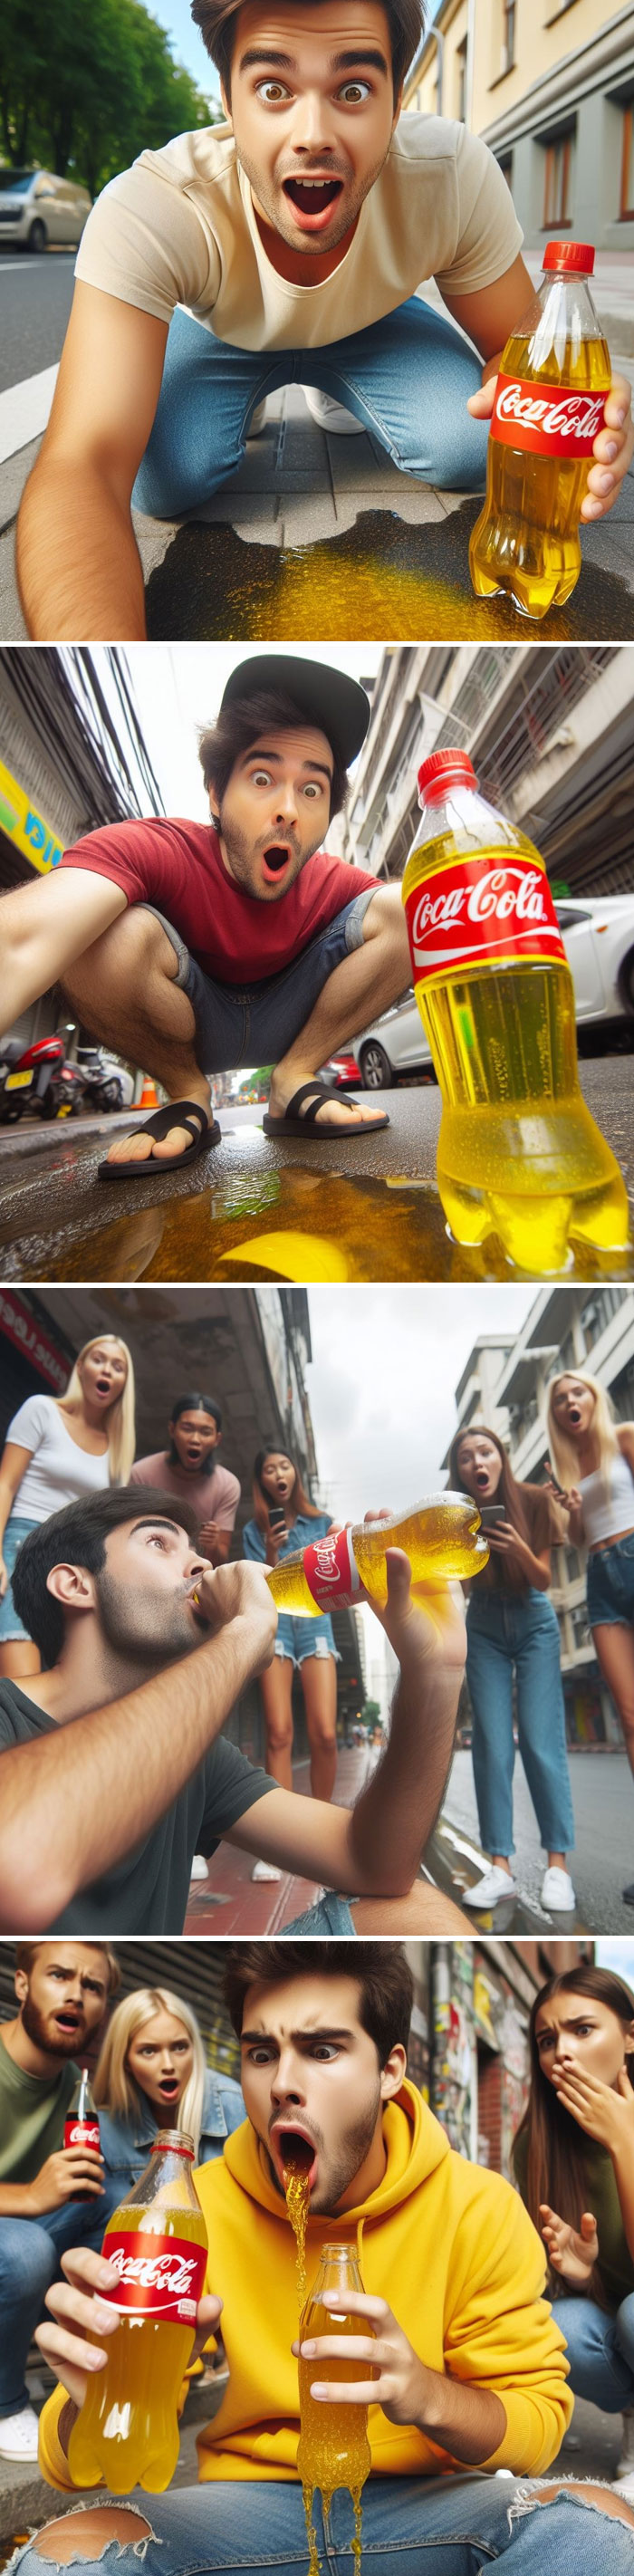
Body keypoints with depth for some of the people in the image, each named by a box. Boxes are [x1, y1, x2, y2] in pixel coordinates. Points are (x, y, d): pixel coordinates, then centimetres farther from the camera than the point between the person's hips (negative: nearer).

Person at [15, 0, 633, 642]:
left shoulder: (456, 174, -35)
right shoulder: (147, 210, -42)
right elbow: (81, 463, -51)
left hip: (374, 324, 2)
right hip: (224, 337, -1)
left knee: (473, 451, -24)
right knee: (165, 480, -30)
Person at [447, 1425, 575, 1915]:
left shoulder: (534, 1500, -16)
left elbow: (543, 1580, -13)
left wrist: (519, 1550, -34)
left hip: (534, 1622, -2)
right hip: (485, 1626, 2)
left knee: (540, 1741, -10)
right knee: (492, 1746, -6)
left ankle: (558, 1865, -6)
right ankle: (500, 1868, -5)